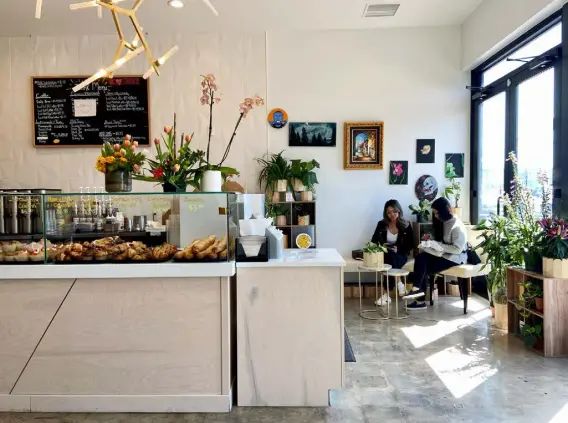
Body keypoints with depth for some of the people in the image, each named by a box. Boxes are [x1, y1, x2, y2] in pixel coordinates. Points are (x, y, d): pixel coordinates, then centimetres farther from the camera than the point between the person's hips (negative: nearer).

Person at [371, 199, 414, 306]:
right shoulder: (382, 224, 2)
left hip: (400, 254, -1)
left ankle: (386, 295, -33)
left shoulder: (406, 225, 0)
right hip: (386, 254, 1)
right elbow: (373, 242, 4)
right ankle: (399, 283, -30)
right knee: (390, 254, -36)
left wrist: (397, 249, -16)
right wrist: (382, 246, -17)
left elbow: (410, 245, 1)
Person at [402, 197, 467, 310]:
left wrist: (438, 246, -22)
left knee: (424, 268, -21)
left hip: (455, 257, -8)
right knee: (421, 258, -14)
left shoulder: (457, 226, -18)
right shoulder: (443, 223, 10)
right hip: (445, 254, 8)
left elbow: (457, 249, -23)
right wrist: (431, 243, -4)